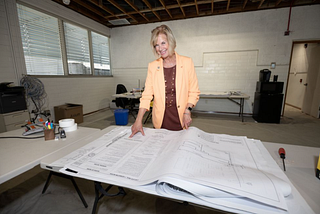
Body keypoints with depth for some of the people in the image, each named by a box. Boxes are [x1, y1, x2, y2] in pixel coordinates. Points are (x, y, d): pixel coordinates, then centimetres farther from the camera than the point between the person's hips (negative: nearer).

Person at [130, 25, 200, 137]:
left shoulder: (187, 62, -2)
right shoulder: (152, 66, 1)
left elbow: (194, 92, 1)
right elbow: (146, 95, -1)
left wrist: (187, 111, -13)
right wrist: (138, 121, -8)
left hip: (181, 120, -1)